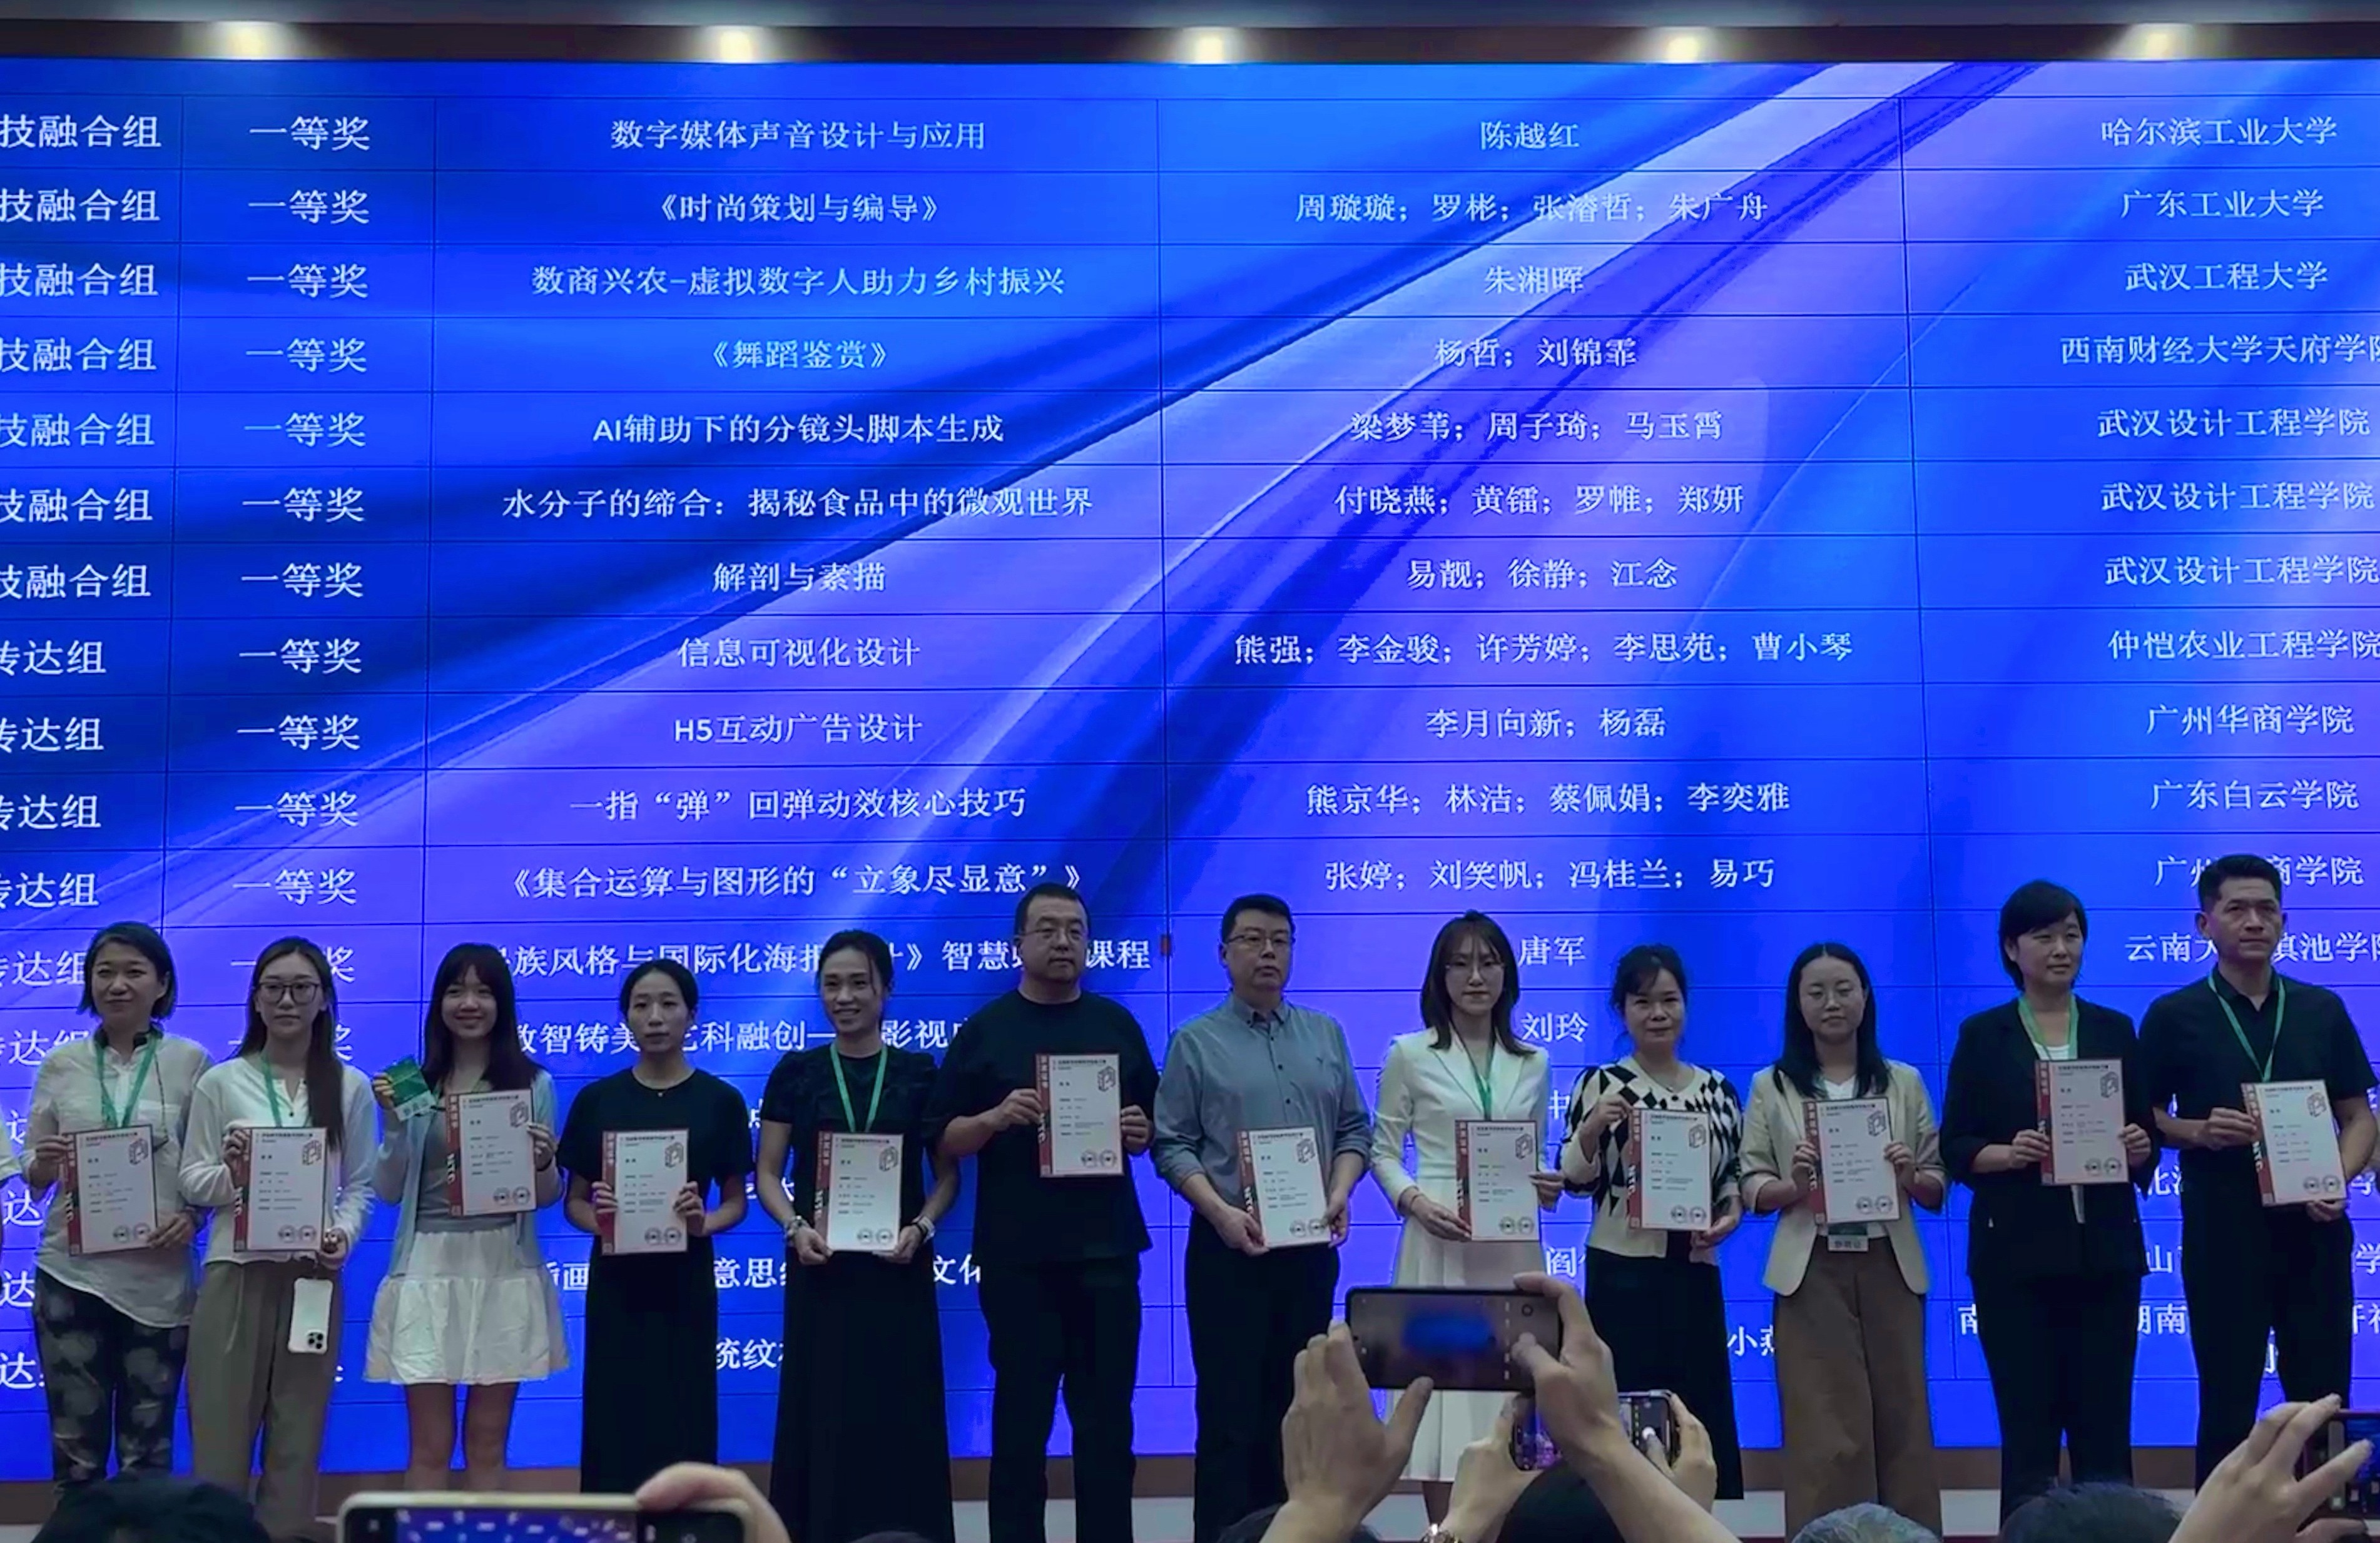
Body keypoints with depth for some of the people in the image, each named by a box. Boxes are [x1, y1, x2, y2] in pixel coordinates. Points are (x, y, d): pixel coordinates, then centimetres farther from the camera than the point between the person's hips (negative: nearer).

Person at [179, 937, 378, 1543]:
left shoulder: (350, 1086, 6)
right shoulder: (221, 1082, 3)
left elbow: (361, 1185, 7)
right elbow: (191, 1182, 3)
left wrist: (345, 1234, -12)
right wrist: (232, 1174, -17)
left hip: (313, 1278, 1)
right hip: (235, 1275, -1)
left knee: (298, 1434, 8)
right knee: (222, 1429, 0)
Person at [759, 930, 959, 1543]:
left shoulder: (919, 1072, 3)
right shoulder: (796, 1072, 4)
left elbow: (947, 1173, 5)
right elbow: (768, 1174, 5)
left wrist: (921, 1228, -13)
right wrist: (796, 1227, -13)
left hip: (897, 1267, 0)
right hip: (822, 1266, 0)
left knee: (900, 1416, 2)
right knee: (821, 1415, 2)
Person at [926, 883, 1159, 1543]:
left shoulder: (1118, 1025, 10)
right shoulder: (984, 1030, 3)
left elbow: (1154, 1127, 14)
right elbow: (942, 1140, 1)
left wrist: (1140, 1132, -8)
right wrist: (996, 1118, -17)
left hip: (1106, 1245, 2)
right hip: (1016, 1252, -2)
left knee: (1107, 1415, 5)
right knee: (1021, 1415, 4)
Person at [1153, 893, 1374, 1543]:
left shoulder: (1326, 1034, 11)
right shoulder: (1195, 1042, -1)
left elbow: (1355, 1129, 12)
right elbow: (1173, 1145, -5)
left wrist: (1339, 1194, -5)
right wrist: (1221, 1211, -17)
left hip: (1310, 1246, 4)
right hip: (1230, 1247, -4)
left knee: (1299, 1406, 10)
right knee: (1230, 1409, -2)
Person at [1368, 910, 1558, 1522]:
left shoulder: (1532, 1063, 12)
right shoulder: (1409, 1054, 2)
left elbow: (1537, 1154, 16)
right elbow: (1383, 1150, 2)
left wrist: (1548, 1187, -6)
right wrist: (1413, 1200, -15)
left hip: (1512, 1247, 3)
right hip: (1440, 1244, -3)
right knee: (1443, 1385, -4)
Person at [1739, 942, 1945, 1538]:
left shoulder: (1904, 1082, 9)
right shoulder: (1772, 1086, 5)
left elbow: (1937, 1189, 9)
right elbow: (1751, 1187, 2)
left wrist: (1911, 1177, -12)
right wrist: (1792, 1186, -17)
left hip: (1890, 1269, 2)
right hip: (1813, 1273, -2)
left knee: (1901, 1427, 4)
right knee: (1827, 1435, -3)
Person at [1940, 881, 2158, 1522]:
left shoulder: (2114, 1030, 10)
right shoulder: (1983, 1035, 3)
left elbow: (2147, 1138, 11)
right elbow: (1954, 1148, 1)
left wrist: (2140, 1149, -11)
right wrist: (2009, 1153, -18)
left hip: (2105, 1251, 2)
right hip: (2016, 1254, -2)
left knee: (2105, 1426, 3)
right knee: (2028, 1430, 0)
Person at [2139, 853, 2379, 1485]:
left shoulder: (2322, 1010, 8)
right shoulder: (2174, 1016, 0)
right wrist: (2198, 1132, -15)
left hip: (2314, 1228, 2)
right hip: (2222, 1232, -2)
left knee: (2323, 1400, 6)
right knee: (2227, 1401, 5)